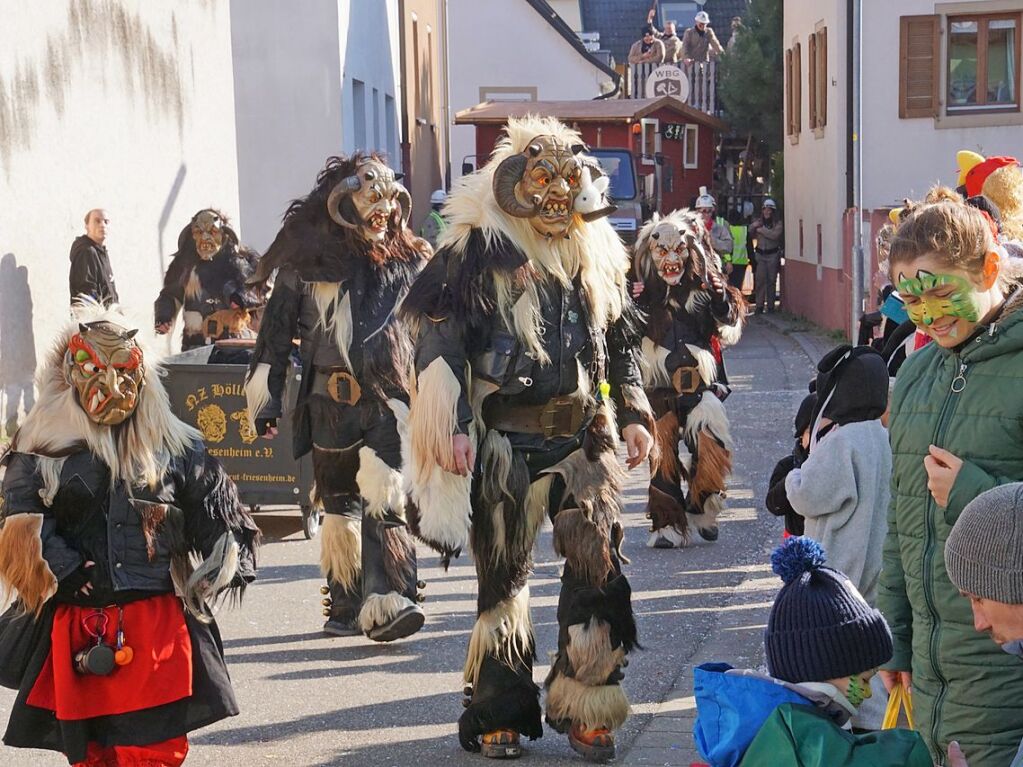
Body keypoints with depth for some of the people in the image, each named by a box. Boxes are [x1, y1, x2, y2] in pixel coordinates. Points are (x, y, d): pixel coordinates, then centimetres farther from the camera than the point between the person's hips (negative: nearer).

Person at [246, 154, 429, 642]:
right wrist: (265, 398, 6)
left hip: (390, 398, 0)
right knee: (339, 505, 7)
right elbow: (277, 328, 7)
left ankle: (385, 602, -16)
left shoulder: (408, 259, 8)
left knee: (384, 501, -13)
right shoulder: (306, 261, 2)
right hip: (331, 400, 0)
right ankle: (345, 605, 16)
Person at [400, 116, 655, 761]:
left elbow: (621, 339, 20)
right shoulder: (478, 253, -4)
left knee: (599, 571, -2)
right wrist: (453, 426, -13)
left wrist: (633, 413, 13)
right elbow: (440, 341, -7)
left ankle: (587, 710, 10)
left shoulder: (598, 253, 12)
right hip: (507, 442, -4)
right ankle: (500, 715, 16)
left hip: (584, 437, 4)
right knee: (504, 574, 5)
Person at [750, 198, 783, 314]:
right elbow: (751, 235, 11)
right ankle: (759, 305, -2)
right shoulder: (759, 222, 9)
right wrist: (753, 226, -8)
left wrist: (761, 230, -13)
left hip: (773, 254, -2)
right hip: (760, 254, 2)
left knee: (771, 281, 3)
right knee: (760, 280, -5)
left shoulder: (778, 223, -3)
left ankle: (770, 305, 9)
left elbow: (775, 235, -19)